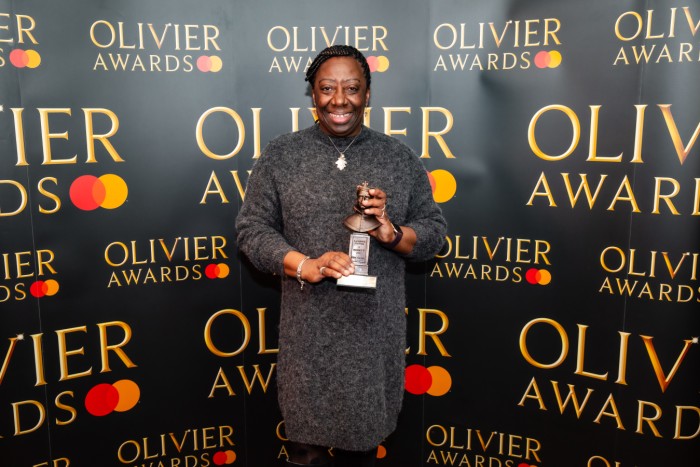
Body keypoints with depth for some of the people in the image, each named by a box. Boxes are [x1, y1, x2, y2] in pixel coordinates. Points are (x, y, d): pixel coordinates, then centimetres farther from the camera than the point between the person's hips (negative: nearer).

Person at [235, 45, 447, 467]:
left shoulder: (400, 157, 5)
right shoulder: (281, 155, 2)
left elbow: (434, 231, 6)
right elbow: (252, 228, 1)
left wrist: (392, 234, -15)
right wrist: (304, 265, -15)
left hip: (376, 331, 1)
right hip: (309, 333, -1)